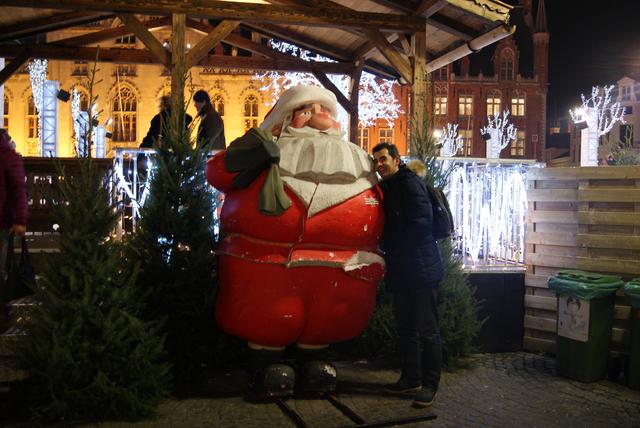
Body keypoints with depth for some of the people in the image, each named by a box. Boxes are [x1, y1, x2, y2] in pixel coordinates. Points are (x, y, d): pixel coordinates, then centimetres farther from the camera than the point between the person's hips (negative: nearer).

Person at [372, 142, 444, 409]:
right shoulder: (387, 188, 17)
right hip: (401, 271, 10)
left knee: (427, 330, -2)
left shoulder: (410, 184, -11)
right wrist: (389, 258, 9)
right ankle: (411, 379, 26)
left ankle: (429, 385, 7)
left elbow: (420, 224, -19)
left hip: (421, 269, -9)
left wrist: (395, 253, -13)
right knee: (406, 329, 15)